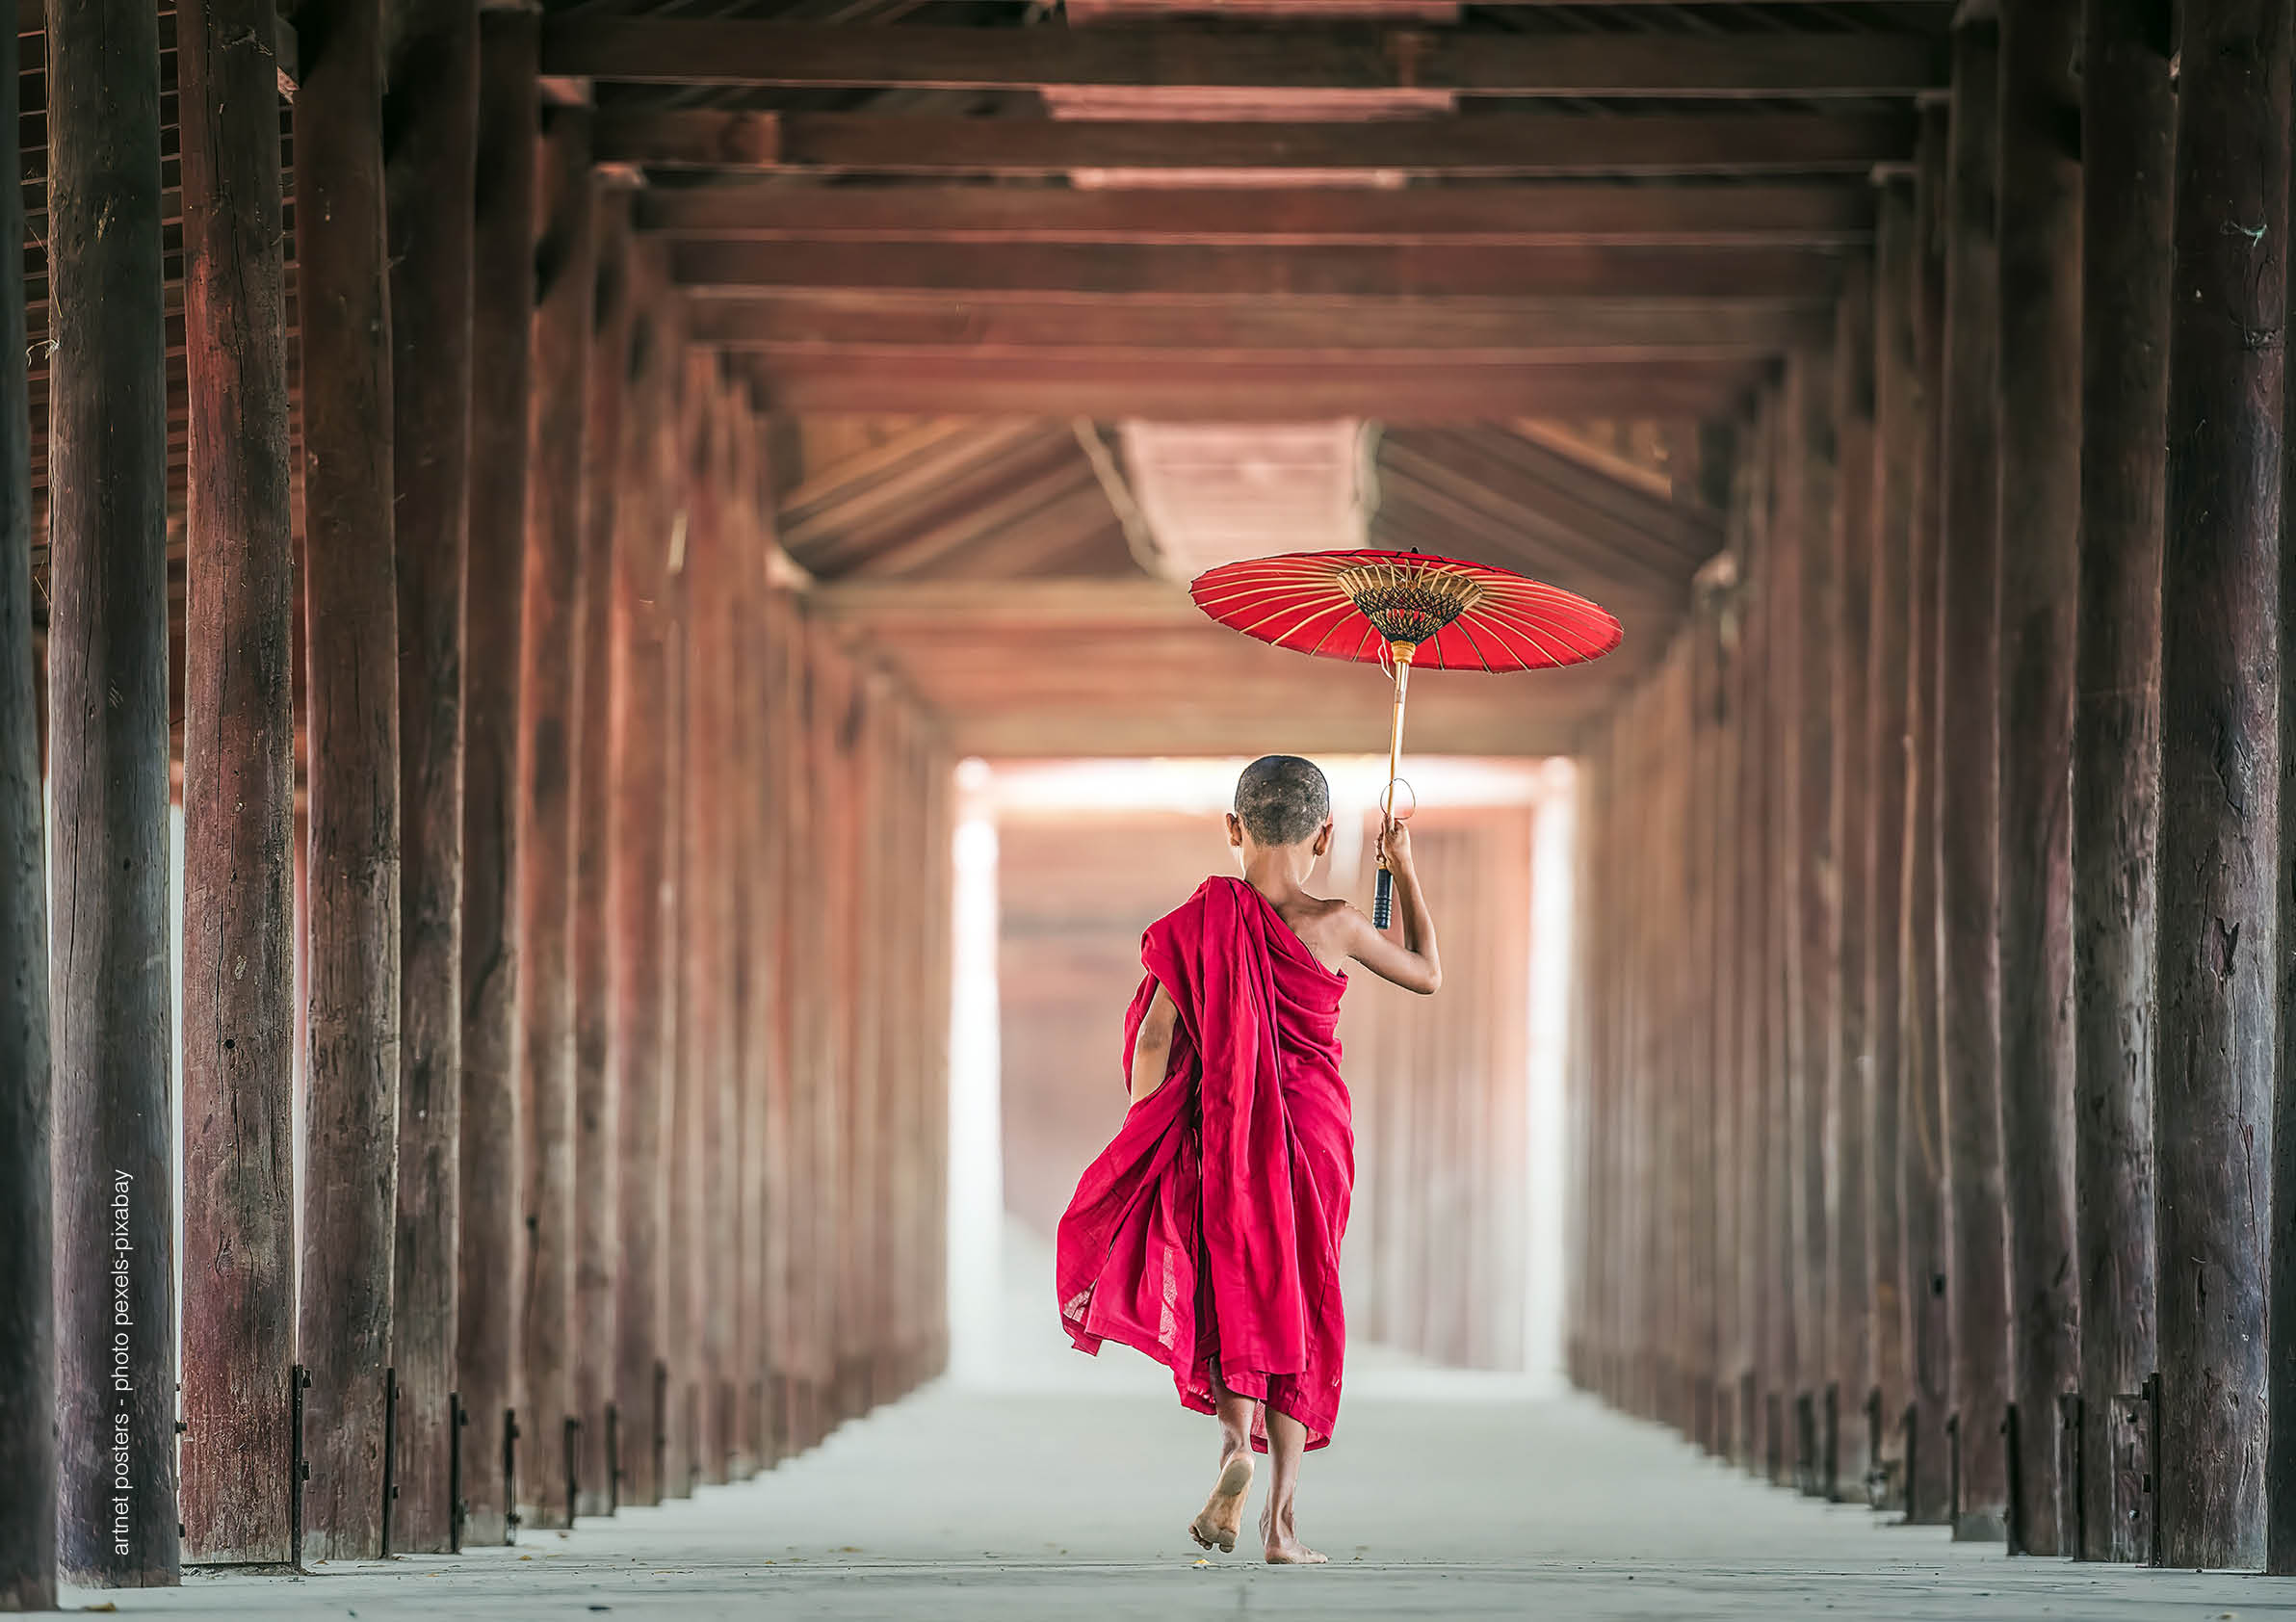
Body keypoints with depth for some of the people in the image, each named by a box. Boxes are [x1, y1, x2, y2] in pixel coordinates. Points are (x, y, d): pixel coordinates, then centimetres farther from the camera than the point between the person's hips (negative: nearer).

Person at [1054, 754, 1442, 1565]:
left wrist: (1145, 1146, 3)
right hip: (1314, 1129, 0)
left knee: (1230, 1293, 11)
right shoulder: (1334, 927, -6)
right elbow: (1428, 974, 11)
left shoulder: (1203, 922, -6)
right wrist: (1405, 871, 20)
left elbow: (1154, 1040, -7)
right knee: (1298, 1304, 9)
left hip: (1223, 1132, 0)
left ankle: (1237, 1441, -20)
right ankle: (1281, 1518, 5)